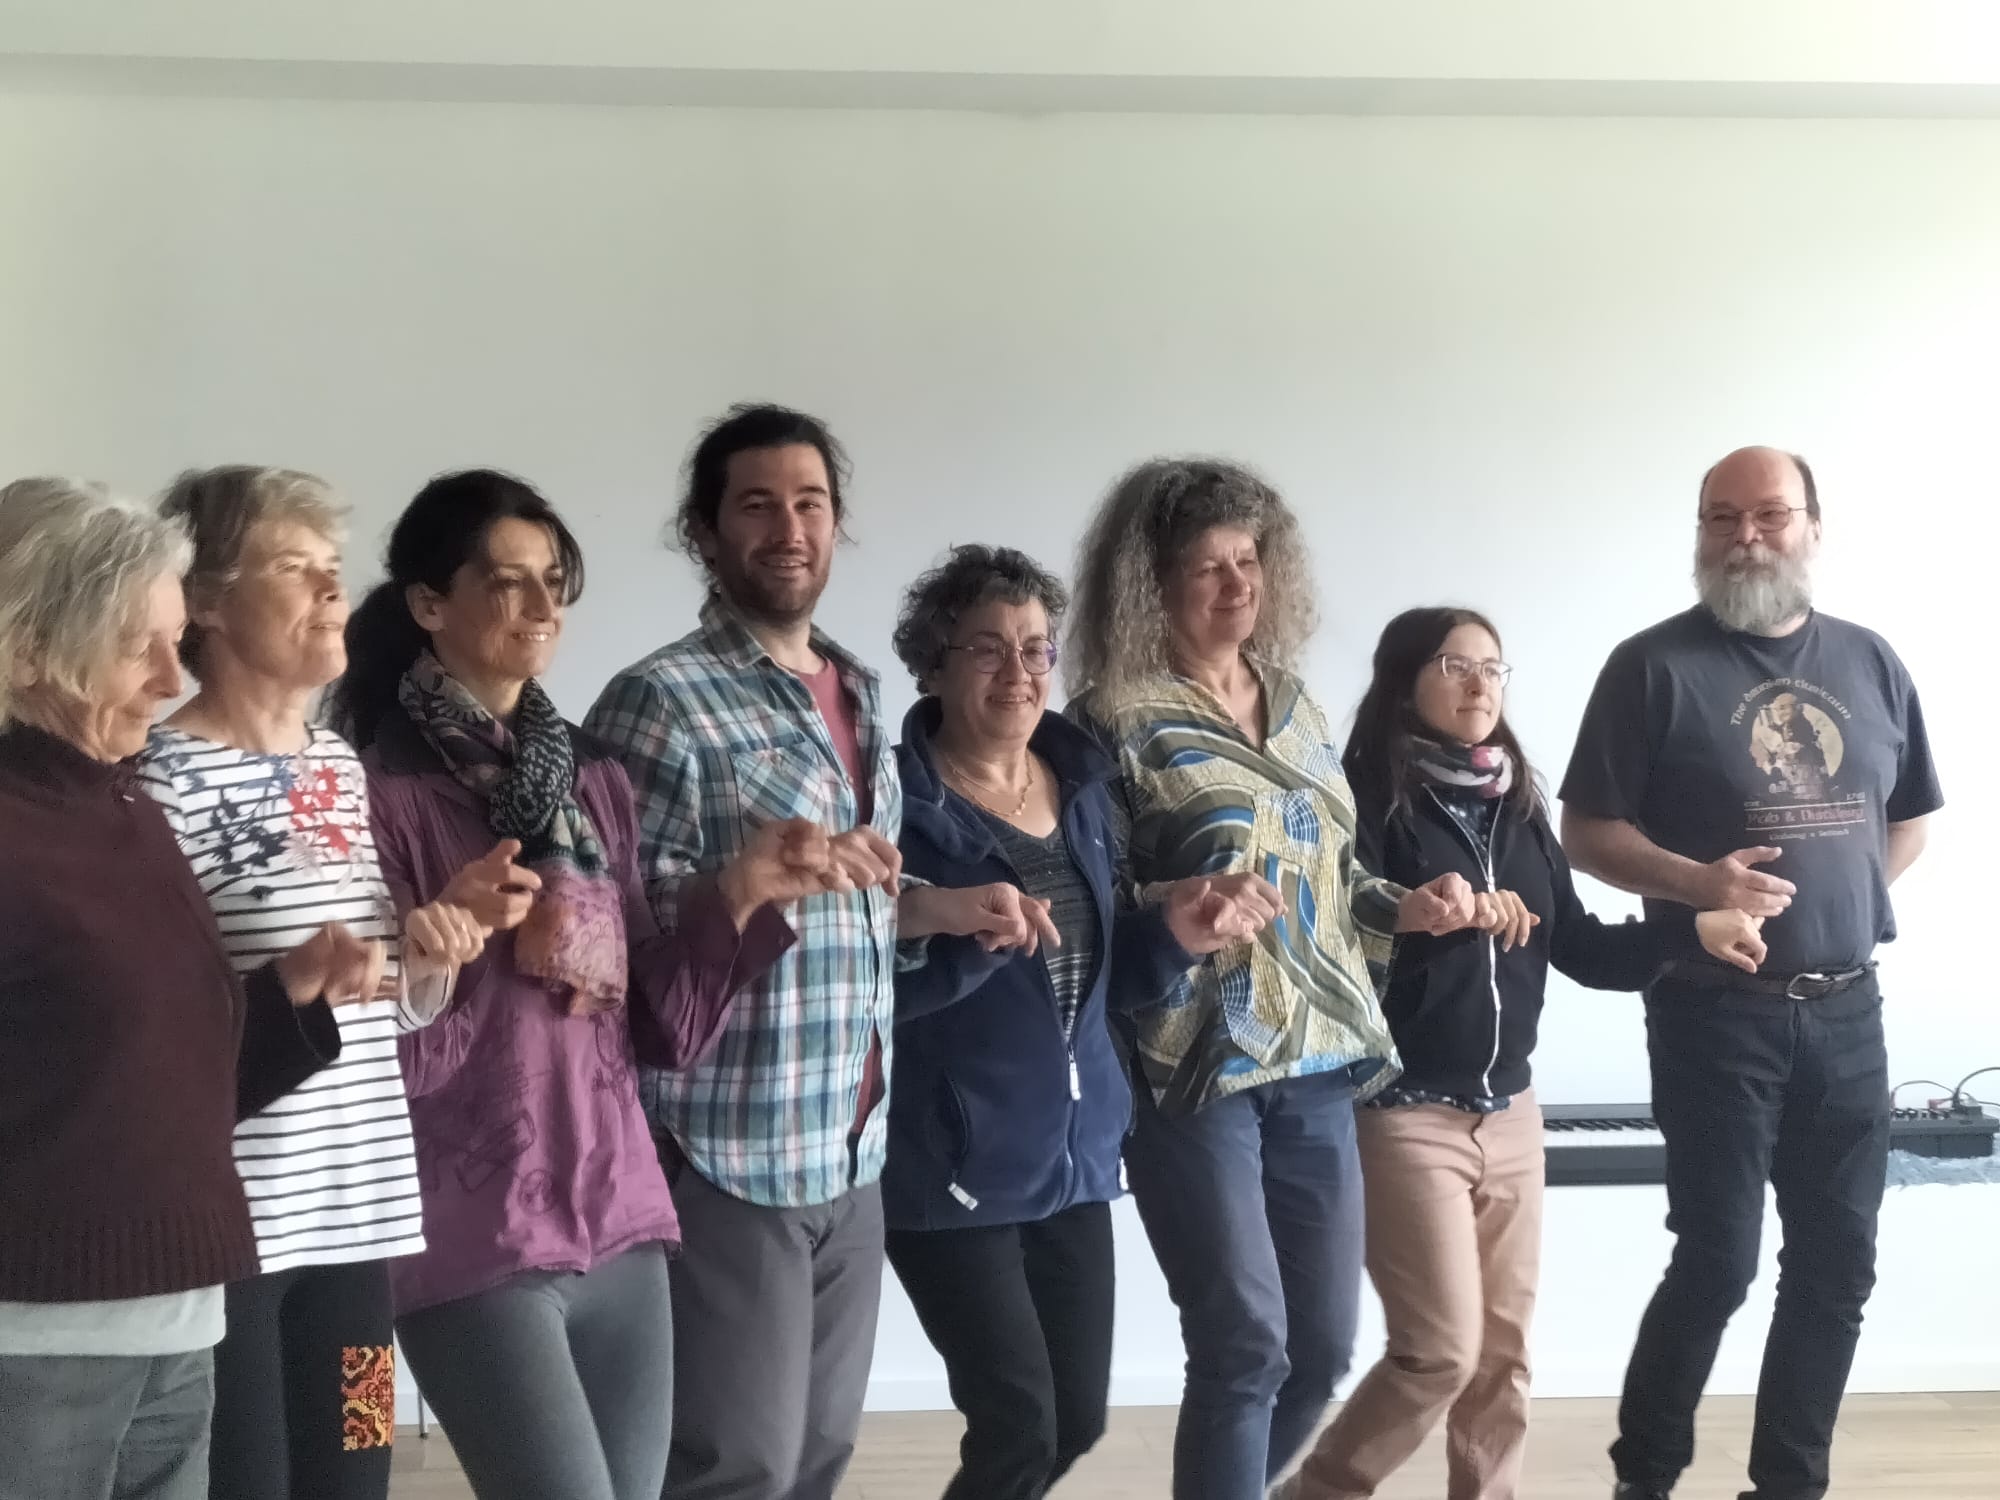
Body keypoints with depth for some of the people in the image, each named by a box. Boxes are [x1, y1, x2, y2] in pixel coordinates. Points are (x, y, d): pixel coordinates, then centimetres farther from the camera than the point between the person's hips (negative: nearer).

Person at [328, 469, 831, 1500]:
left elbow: (657, 1028, 8)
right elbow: (382, 1063, -11)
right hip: (472, 1247, -6)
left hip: (619, 1227, 6)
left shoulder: (595, 778, 10)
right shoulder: (382, 792, -9)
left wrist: (741, 894, -3)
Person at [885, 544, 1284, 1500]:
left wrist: (1174, 933, -7)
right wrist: (977, 939, -34)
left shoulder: (1084, 782, 8)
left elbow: (1105, 969, 12)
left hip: (1073, 1152, 7)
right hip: (947, 1166, -7)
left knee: (1078, 1419, 14)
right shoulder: (901, 800, -13)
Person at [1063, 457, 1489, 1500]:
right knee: (1246, 1343, -9)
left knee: (1323, 1345, 10)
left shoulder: (1295, 707, 14)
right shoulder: (1119, 717, -6)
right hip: (1194, 1063, -7)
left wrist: (1406, 908, 4)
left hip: (1315, 1061, 7)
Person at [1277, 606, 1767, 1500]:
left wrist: (1691, 933, -4)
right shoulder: (1370, 800, -10)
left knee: (1503, 1346, 11)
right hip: (1406, 1115, -6)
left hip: (1510, 1113, 6)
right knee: (1443, 1349, -5)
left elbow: (1579, 948, 8)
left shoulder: (1517, 808, 9)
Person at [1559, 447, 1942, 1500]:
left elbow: (1910, 817, 19)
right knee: (1716, 1262, -4)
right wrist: (1698, 880, -23)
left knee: (1838, 1263, 8)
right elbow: (1587, 834, -8)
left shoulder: (1870, 663, 8)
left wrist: (1844, 895, 3)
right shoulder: (1655, 666, -6)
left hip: (1847, 1014, 5)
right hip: (1716, 1013, -5)